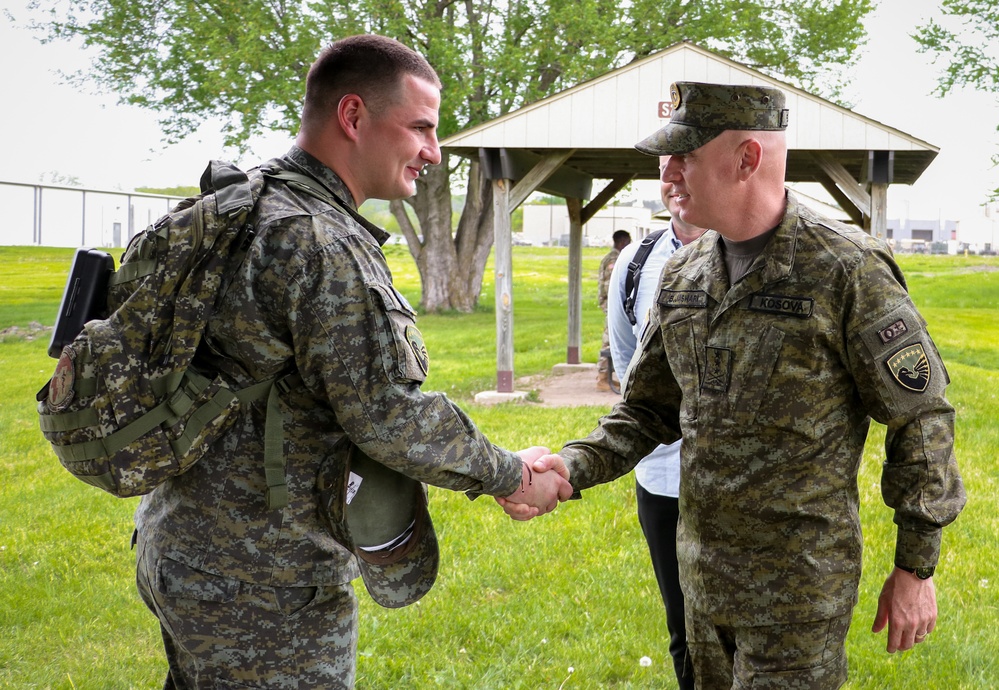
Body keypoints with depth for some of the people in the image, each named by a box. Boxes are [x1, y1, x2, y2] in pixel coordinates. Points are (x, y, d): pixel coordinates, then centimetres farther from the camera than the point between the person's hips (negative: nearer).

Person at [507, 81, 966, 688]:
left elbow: (921, 418, -10)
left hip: (799, 588, -7)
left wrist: (916, 568, -7)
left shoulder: (847, 270, -16)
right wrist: (573, 467, -7)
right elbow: (649, 410, 12)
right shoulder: (683, 274, 5)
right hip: (701, 572, 7)